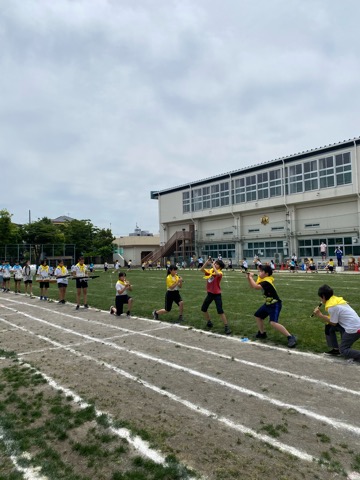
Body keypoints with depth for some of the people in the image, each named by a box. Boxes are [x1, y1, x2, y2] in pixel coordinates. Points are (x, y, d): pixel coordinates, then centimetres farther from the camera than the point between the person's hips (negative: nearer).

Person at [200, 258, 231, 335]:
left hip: (217, 294, -7)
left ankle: (226, 327, 1)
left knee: (220, 311, -11)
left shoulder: (220, 273, -15)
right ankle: (209, 322, 33)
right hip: (210, 293, 7)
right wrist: (207, 262, -17)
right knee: (203, 309, 13)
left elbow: (217, 274, -38)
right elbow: (202, 269, -7)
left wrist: (213, 265, -29)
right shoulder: (210, 270, 3)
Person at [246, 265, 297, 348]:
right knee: (258, 316, 21)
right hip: (268, 303, 10)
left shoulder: (266, 282, -26)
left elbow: (256, 287, -39)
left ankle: (290, 337, -19)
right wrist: (248, 278, -6)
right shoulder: (262, 279, 4)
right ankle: (262, 333, 38)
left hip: (275, 304, -10)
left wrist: (251, 277, -26)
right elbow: (252, 286, 10)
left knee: (273, 323, -26)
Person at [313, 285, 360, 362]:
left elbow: (333, 323, -6)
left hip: (353, 329, -9)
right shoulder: (337, 301, 11)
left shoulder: (332, 307, -15)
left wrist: (320, 315, -1)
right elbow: (333, 319, 14)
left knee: (343, 350, 3)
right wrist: (320, 315, 9)